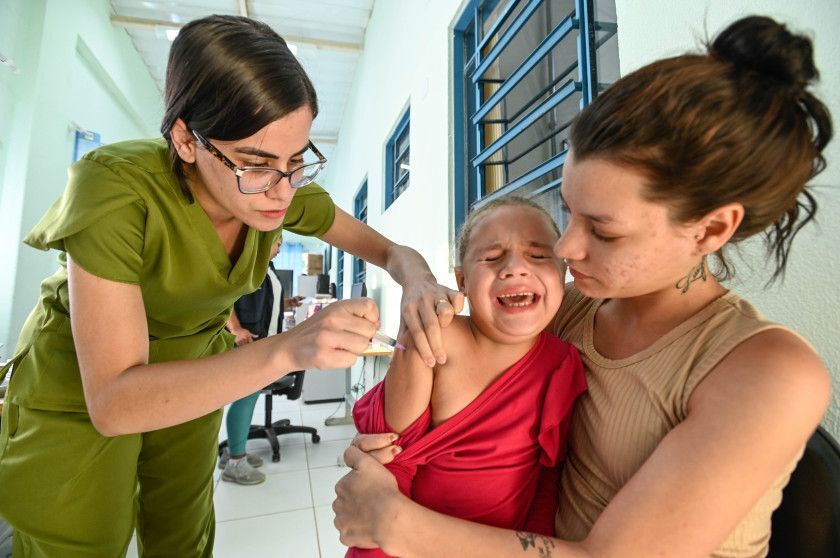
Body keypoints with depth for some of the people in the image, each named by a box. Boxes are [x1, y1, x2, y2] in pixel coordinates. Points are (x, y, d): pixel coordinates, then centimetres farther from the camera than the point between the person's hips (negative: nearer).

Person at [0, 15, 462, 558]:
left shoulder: (286, 190, -20)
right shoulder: (117, 186, -33)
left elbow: (390, 249, -11)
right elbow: (112, 402, -35)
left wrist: (419, 284, -34)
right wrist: (287, 350, -48)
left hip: (196, 371, 4)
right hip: (78, 385, -3)